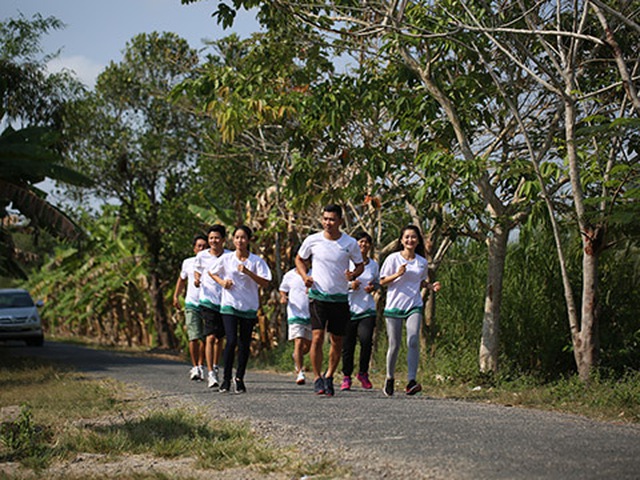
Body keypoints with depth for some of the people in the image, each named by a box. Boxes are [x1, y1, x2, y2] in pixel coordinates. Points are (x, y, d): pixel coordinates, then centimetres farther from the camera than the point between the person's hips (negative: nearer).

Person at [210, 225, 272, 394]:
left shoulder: (256, 261, -1)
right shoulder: (226, 259, 2)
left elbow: (265, 283, -9)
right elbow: (211, 272, 18)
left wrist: (248, 272, -20)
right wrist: (222, 282, -1)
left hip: (249, 307, 1)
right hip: (229, 305, -1)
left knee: (245, 344, 4)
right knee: (231, 341, -13)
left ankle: (239, 378, 18)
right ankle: (226, 379, -4)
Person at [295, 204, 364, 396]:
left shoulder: (350, 243, -2)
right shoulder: (312, 241, -2)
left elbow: (360, 265, 11)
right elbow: (299, 259, 15)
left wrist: (353, 275, -11)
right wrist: (305, 276, -4)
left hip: (340, 299, 1)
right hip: (318, 296, -1)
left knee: (337, 341, 5)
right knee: (317, 337, -14)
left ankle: (329, 376, 25)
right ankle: (317, 378, -3)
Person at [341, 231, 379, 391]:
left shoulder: (374, 265, 10)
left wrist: (373, 288, 1)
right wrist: (349, 285, -14)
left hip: (367, 309, 2)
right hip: (348, 308, -2)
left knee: (366, 340, -16)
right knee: (348, 345, -1)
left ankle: (363, 373, 4)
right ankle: (346, 377, 15)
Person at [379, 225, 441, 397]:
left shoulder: (422, 262, 7)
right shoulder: (393, 258, -2)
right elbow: (382, 281, 0)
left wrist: (431, 286, 2)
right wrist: (398, 274, -17)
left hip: (414, 306, 1)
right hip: (394, 305, -1)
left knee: (413, 340, -19)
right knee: (394, 345, 2)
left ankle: (411, 381, -23)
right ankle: (390, 378, 26)